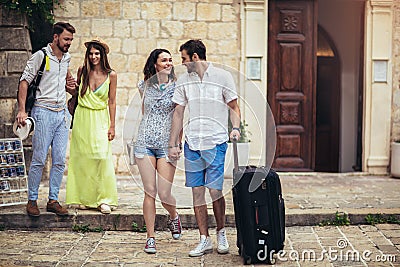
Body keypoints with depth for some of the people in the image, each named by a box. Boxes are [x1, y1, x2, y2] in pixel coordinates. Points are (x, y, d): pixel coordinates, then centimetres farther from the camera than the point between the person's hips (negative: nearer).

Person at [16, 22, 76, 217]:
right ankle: (32, 200, 9)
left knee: (60, 161, 4)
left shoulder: (67, 58, 14)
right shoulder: (40, 56, -5)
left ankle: (53, 200, 12)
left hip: (62, 113, 6)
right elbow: (24, 82, -7)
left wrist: (67, 85, 7)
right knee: (39, 160, -3)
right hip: (43, 112, -6)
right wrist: (22, 110, -16)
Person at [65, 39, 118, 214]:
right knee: (82, 159, 3)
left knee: (102, 157, -10)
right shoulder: (82, 71, 2)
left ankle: (104, 200, -4)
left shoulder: (111, 75, -2)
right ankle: (85, 198, 12)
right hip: (82, 119, 2)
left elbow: (112, 102, 2)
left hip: (100, 120, -2)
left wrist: (112, 126, 0)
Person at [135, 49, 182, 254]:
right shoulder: (144, 86, 9)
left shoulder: (177, 87, 1)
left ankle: (174, 217, 29)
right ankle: (150, 237, 9)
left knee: (164, 194, -4)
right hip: (145, 142, 2)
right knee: (150, 192, 0)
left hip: (167, 144, -2)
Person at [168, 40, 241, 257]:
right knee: (197, 191, 4)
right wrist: (173, 145, 8)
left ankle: (221, 233, 17)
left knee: (215, 190, -7)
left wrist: (235, 128, -16)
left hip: (216, 143, -4)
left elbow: (234, 107, 3)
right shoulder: (183, 80, 9)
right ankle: (204, 240, 13)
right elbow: (178, 113, 11)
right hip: (191, 143, 4)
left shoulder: (222, 76, -1)